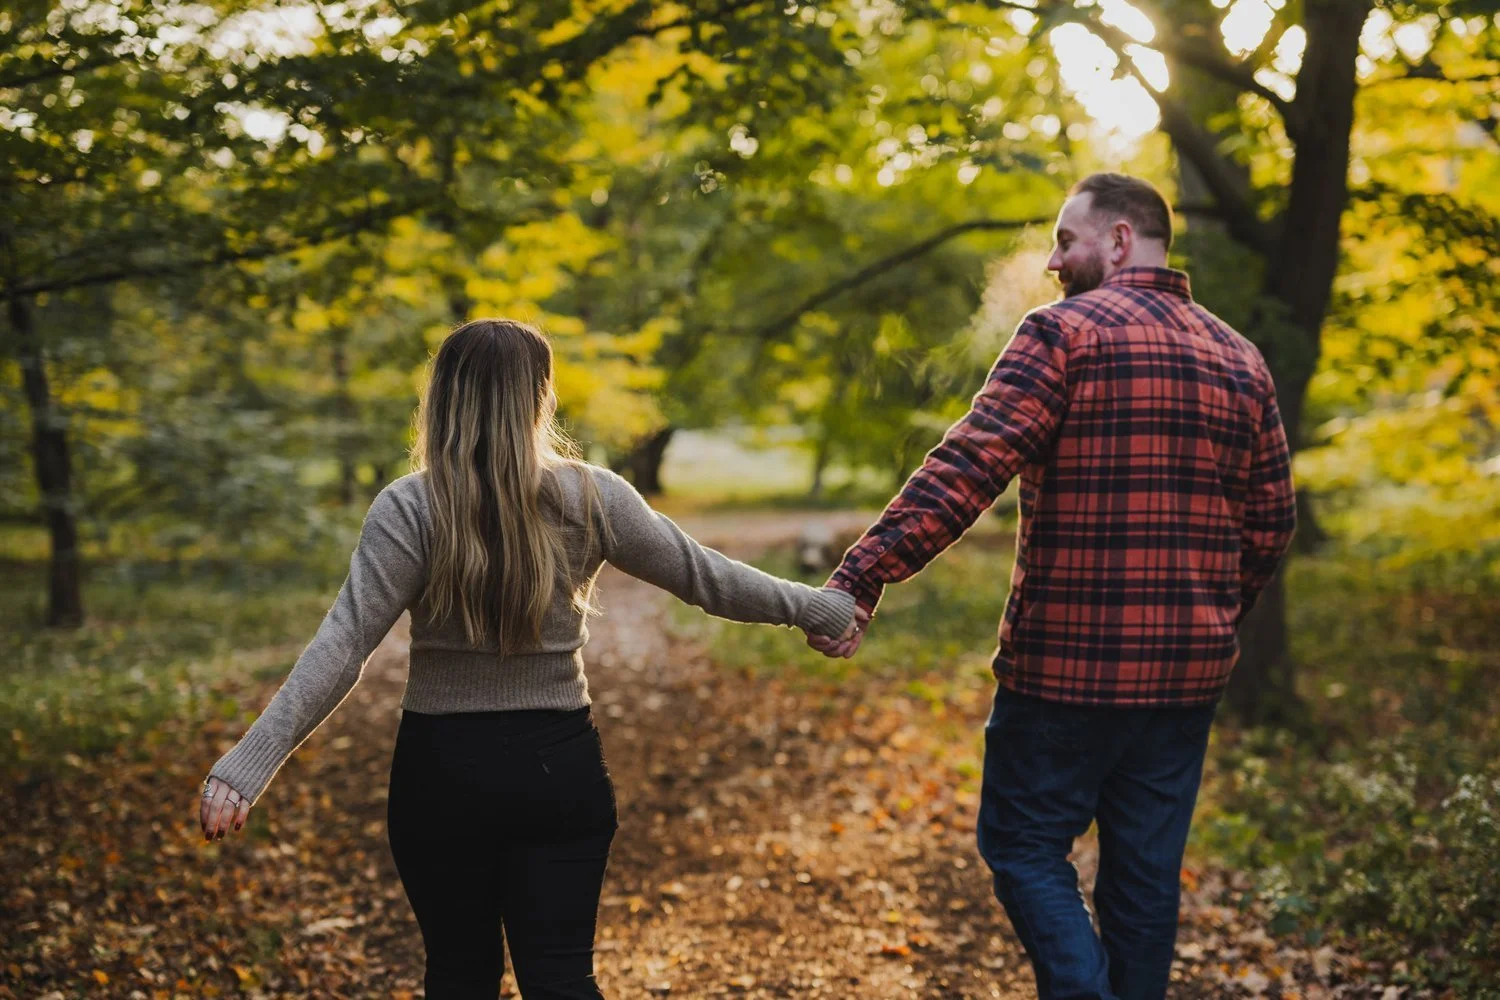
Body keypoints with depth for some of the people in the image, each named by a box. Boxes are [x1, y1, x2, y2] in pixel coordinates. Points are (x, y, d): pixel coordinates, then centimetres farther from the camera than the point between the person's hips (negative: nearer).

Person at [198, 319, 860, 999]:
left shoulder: (410, 509, -11)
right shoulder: (589, 497, -6)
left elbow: (343, 646, -18)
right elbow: (703, 577, 3)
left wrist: (248, 765, -18)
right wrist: (816, 609, 17)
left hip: (443, 769, -1)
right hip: (558, 765, 1)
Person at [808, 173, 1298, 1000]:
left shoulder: (1067, 331, -9)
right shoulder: (1239, 359, 10)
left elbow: (969, 468, -20)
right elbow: (1270, 522, 11)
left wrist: (859, 578, -23)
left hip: (1068, 662, -6)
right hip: (1189, 671, 6)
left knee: (1024, 847, 7)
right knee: (1145, 870, 14)